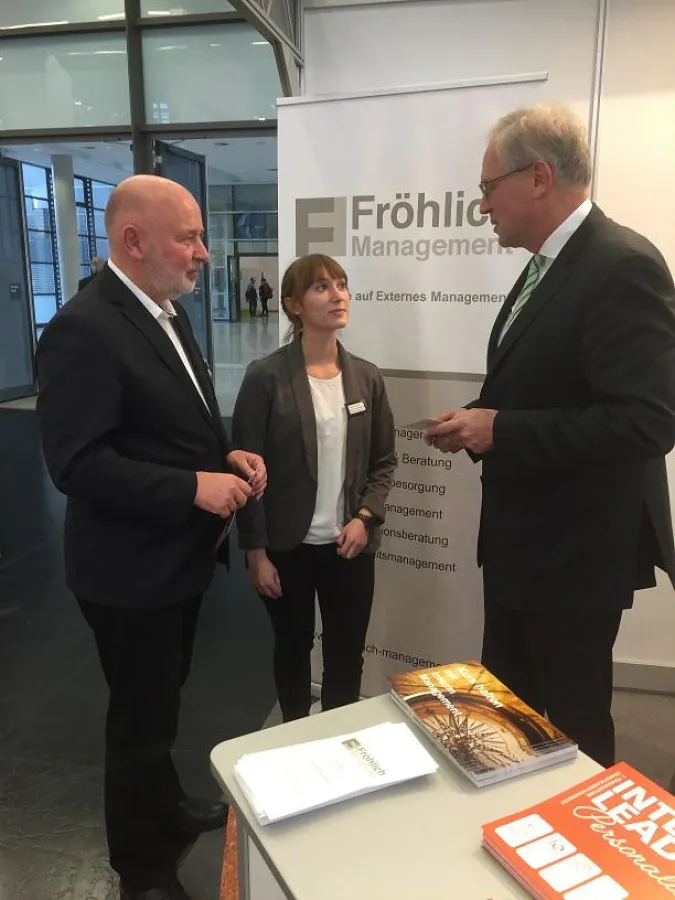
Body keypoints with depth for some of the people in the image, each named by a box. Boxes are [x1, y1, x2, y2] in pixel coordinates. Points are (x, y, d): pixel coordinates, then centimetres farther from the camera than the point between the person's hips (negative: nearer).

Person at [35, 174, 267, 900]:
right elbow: (77, 464, -26)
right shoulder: (83, 329, -22)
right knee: (142, 717, 11)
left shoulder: (167, 312, 7)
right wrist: (196, 486, -27)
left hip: (177, 557, 9)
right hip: (129, 570, -8)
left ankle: (166, 806, 52)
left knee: (162, 701, 27)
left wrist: (227, 454, -2)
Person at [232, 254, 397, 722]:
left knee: (347, 654, 14)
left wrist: (365, 517, -8)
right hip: (287, 546, -2)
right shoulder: (266, 377, -11)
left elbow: (385, 461, 7)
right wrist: (256, 550, -9)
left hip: (350, 543, 3)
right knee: (293, 649, 17)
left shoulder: (367, 377, 1)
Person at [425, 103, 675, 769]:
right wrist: (480, 424, -1)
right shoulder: (546, 267, 10)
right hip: (521, 540, 10)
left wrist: (499, 430, -24)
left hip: (578, 550, -9)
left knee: (571, 728, 12)